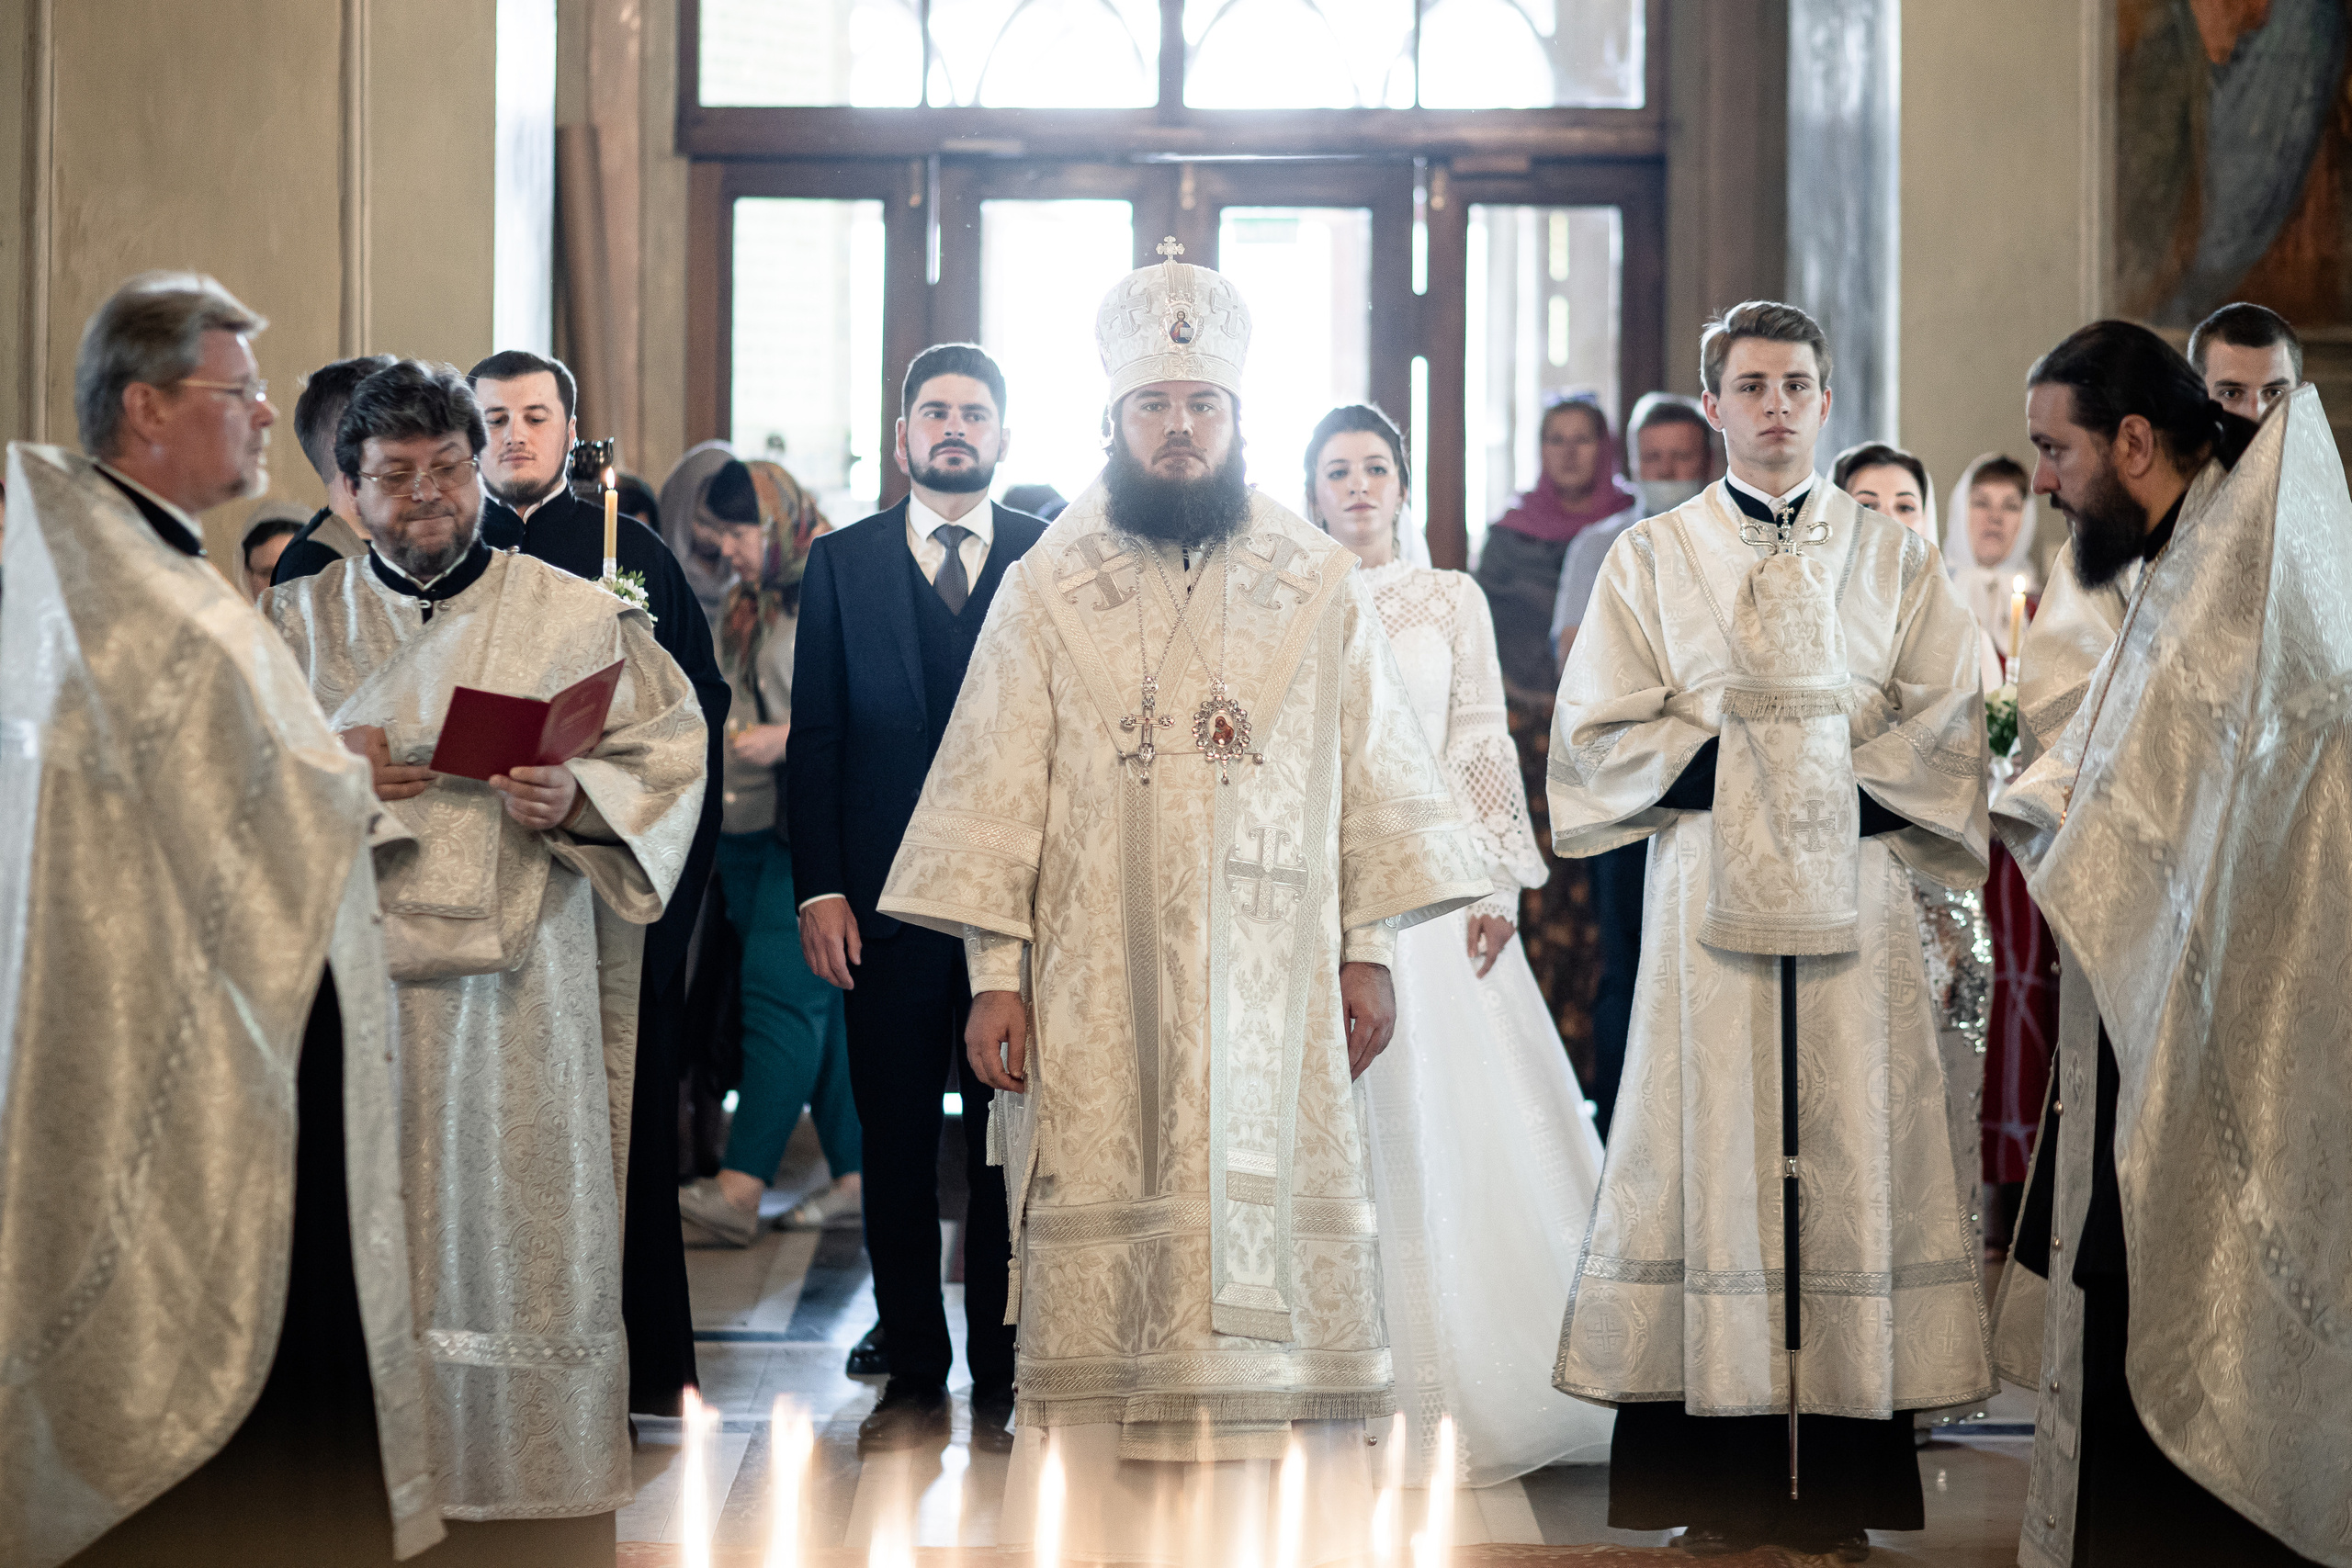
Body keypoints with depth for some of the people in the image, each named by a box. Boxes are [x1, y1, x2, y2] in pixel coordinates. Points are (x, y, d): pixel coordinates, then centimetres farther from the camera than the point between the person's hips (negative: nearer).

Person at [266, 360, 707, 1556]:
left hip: (516, 979, -1)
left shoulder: (577, 618, 5)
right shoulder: (298, 622, 11)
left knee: (525, 1233, 0)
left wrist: (575, 799, -16)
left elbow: (670, 759, 3)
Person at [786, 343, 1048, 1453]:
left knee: (1010, 1146, 3)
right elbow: (814, 736, 6)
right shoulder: (841, 562, 8)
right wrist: (818, 888, -3)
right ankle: (914, 1378, 16)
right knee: (895, 1145, 6)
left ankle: (1000, 1383, 12)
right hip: (887, 900, 1)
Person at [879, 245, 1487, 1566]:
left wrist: (1370, 948, 3)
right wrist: (995, 973, -2)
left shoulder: (1321, 587, 7)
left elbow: (1374, 773, 9)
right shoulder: (1050, 589, 5)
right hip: (1098, 998, 0)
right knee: (1101, 1278, -1)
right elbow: (999, 786, 3)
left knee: (1272, 1246, -1)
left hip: (1271, 994, 1)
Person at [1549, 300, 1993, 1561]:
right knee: (1714, 1158, -4)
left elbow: (1946, 728, 6)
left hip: (1856, 899, 1)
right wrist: (1725, 767, -8)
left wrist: (1842, 783, -7)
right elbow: (1602, 734, 3)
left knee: (1855, 1160, -2)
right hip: (1712, 898, -1)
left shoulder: (1892, 557, 13)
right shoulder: (1650, 558, 10)